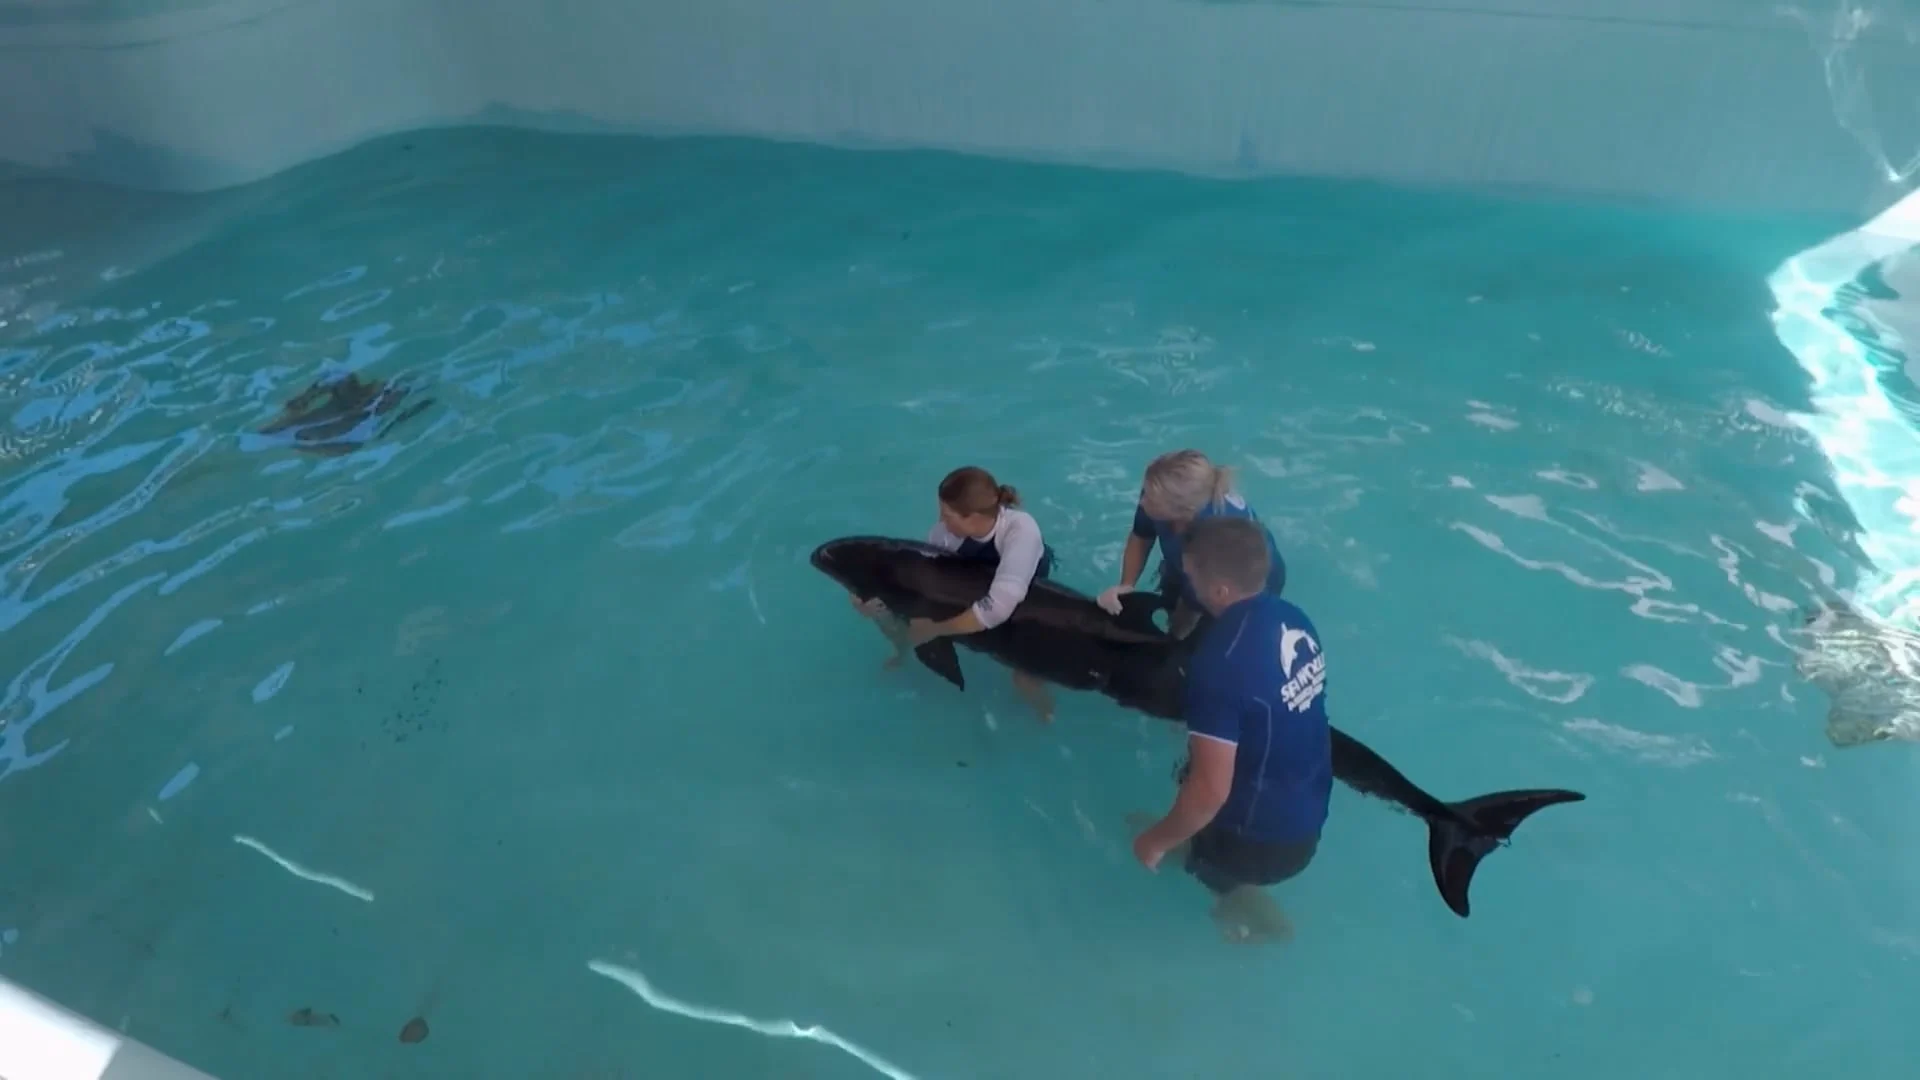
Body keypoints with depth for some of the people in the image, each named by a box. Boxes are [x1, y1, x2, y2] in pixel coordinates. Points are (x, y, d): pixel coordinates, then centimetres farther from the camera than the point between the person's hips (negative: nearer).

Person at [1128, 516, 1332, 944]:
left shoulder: (1220, 663, -33)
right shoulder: (1295, 620, -8)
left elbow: (1211, 790, -30)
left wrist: (1159, 840, -12)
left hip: (1263, 839, -6)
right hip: (1308, 815, 7)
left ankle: (1254, 915, 39)